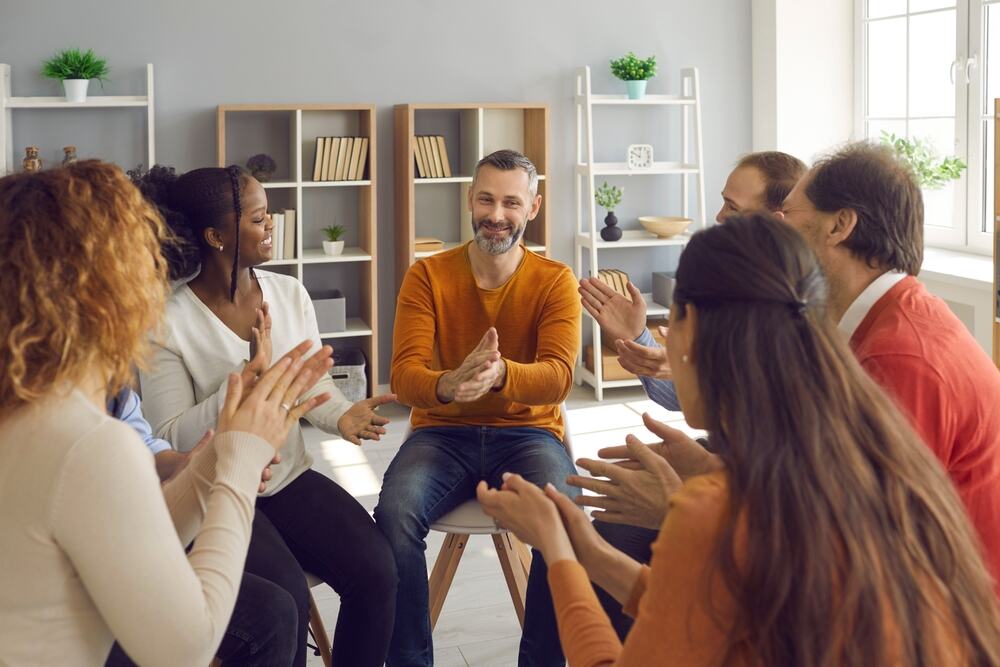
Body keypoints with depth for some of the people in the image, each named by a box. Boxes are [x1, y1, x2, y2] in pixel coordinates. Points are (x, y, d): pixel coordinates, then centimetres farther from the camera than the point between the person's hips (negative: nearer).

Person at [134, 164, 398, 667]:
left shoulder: (290, 294, 2)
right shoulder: (167, 320, -13)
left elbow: (313, 385, 7)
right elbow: (172, 438, -14)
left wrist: (342, 415, -16)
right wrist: (242, 384, -27)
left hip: (291, 477, 5)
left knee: (376, 571, -16)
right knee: (285, 601, -26)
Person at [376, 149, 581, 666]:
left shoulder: (555, 281, -1)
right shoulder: (427, 276, 0)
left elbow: (558, 377, -16)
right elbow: (404, 374, -12)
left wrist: (500, 374, -40)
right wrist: (447, 386, -37)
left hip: (528, 434, 0)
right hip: (443, 433, 1)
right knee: (394, 514, -30)